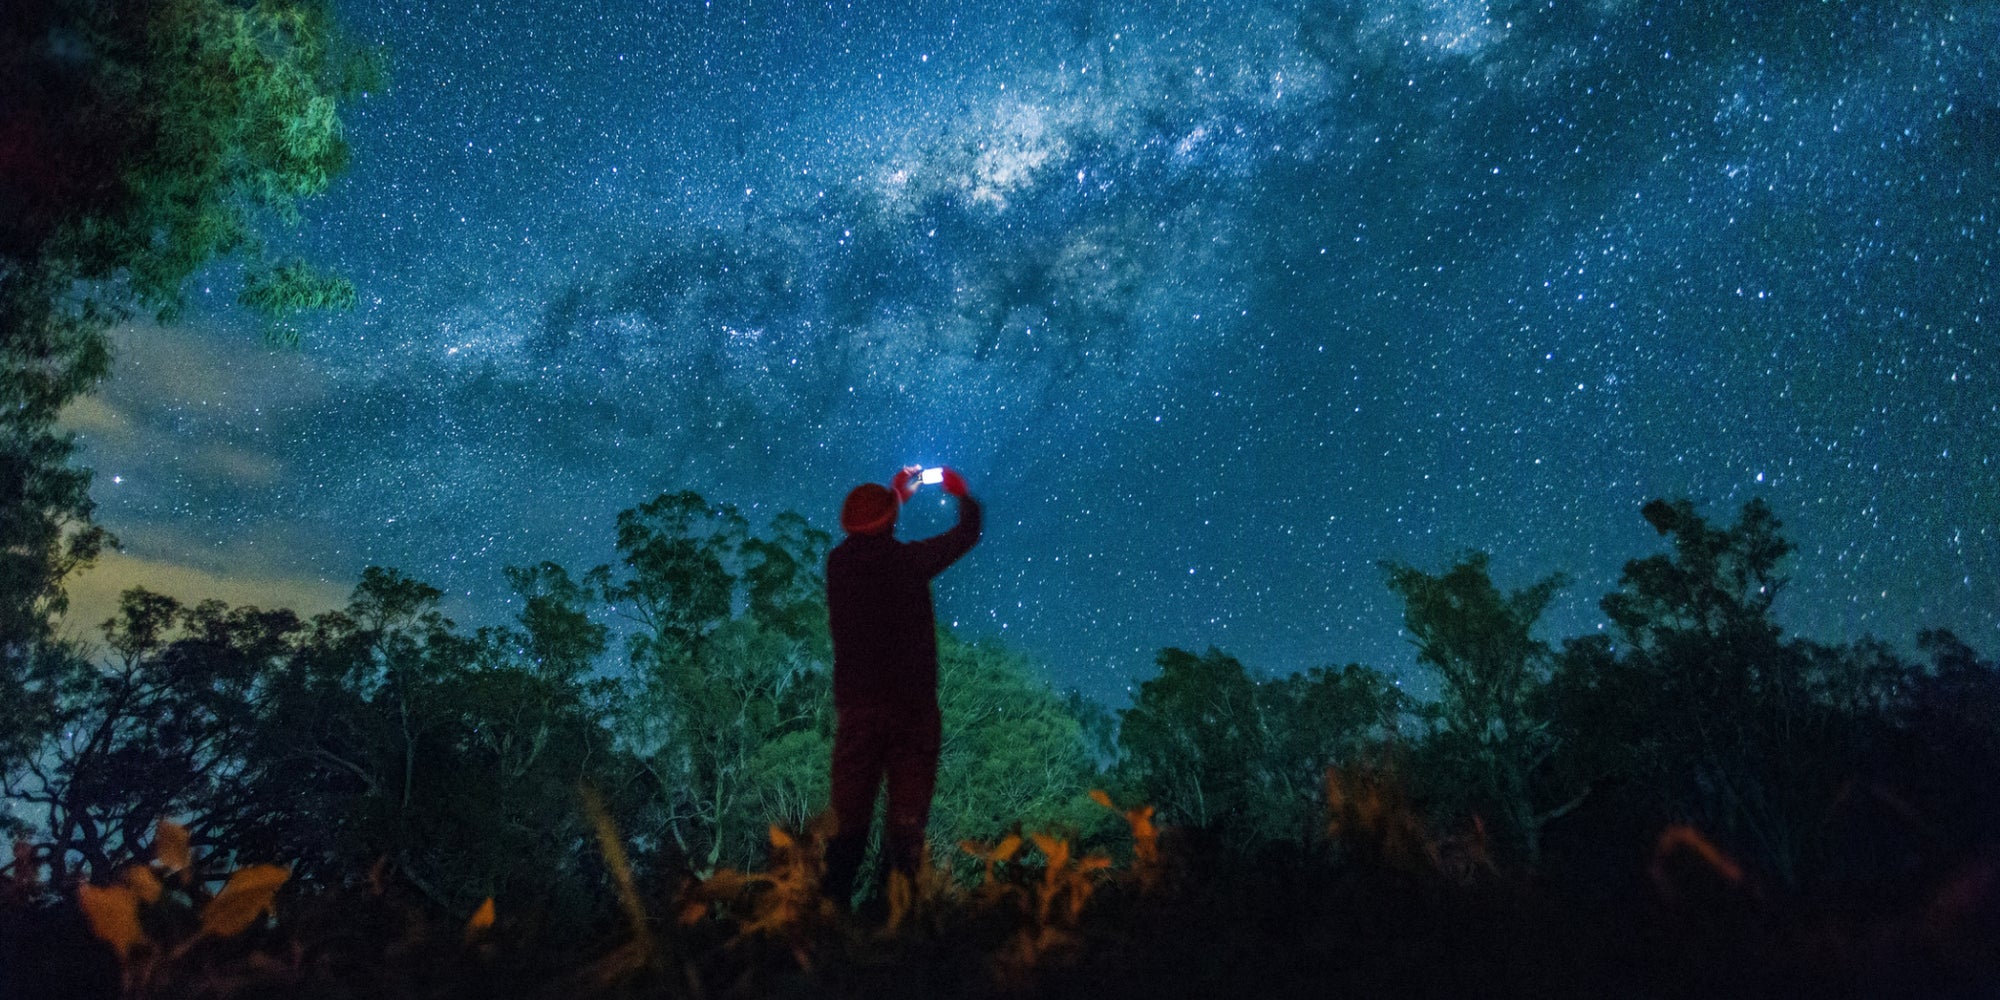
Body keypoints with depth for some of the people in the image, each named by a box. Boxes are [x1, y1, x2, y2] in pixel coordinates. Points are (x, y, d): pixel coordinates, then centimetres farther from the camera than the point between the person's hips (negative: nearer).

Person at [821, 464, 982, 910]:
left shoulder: (838, 562, 2)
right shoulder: (908, 559, -9)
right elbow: (967, 533, 5)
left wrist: (897, 494, 38)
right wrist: (962, 495, 26)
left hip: (855, 707, 3)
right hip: (910, 706, -3)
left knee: (849, 819, 10)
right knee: (906, 819, 4)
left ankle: (833, 903, 11)